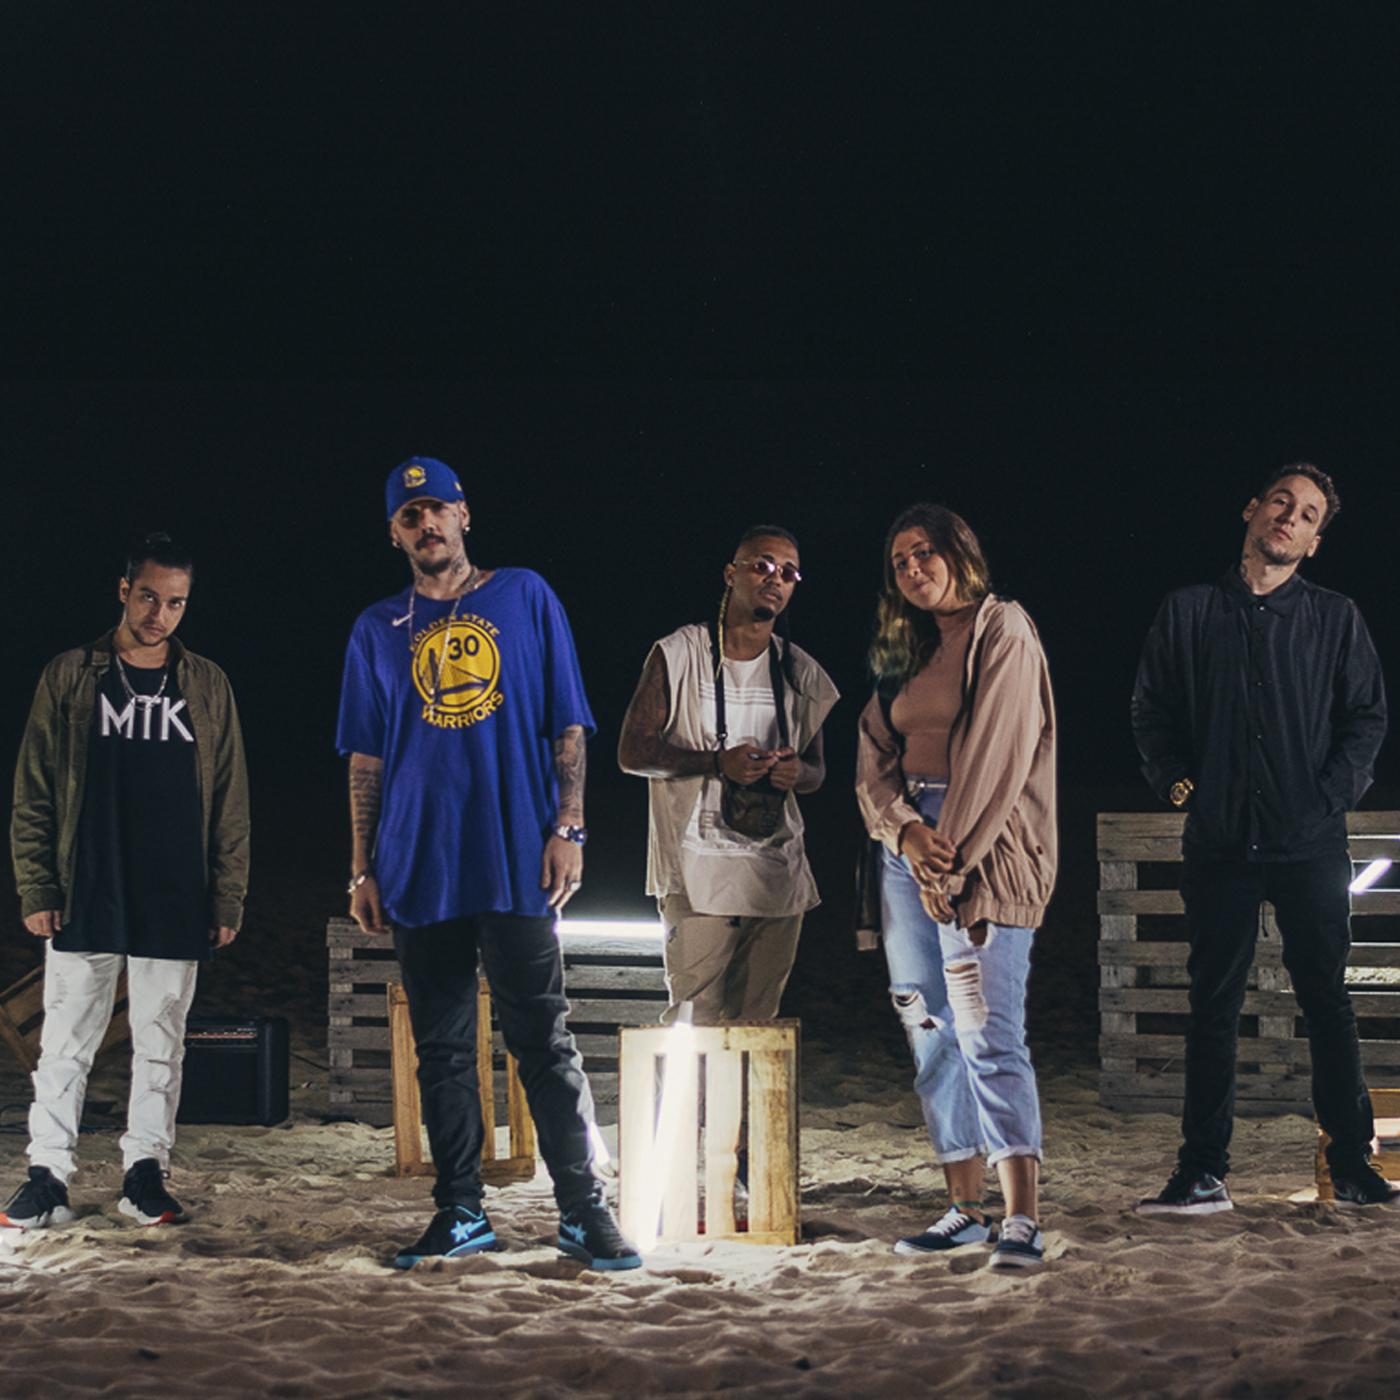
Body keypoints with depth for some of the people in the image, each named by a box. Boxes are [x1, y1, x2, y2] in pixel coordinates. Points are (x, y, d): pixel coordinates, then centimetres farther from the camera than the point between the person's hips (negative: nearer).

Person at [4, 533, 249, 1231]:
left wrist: (227, 900, 4)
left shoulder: (207, 686, 8)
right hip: (84, 903, -1)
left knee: (161, 1044, 6)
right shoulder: (70, 677, 4)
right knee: (65, 1044, 0)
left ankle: (146, 1172, 14)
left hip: (175, 906, 1)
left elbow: (230, 801, 9)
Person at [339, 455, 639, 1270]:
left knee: (544, 1040, -5)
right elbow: (367, 760, 13)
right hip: (419, 865, 3)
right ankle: (461, 1214, 13)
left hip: (516, 859, -3)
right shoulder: (379, 630, 12)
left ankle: (585, 1211, -1)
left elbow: (566, 725, 5)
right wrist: (364, 870, 7)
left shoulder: (525, 598, 7)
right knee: (442, 1048, 6)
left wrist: (568, 828, -5)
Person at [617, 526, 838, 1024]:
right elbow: (632, 752, -4)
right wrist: (719, 762, -17)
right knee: (694, 1020, -10)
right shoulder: (678, 655, 0)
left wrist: (799, 772, -5)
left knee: (759, 1022, 6)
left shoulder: (801, 673, 13)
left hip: (778, 873, 4)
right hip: (699, 871, -4)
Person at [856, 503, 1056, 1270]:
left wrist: (953, 861, -14)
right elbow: (874, 760, 12)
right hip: (908, 841, 7)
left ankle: (1021, 1219, -17)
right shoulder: (904, 651, 20)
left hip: (982, 845, -7)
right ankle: (965, 1208, 9)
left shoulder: (1002, 630, -1)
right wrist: (907, 833, -8)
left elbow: (995, 753, -10)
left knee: (987, 1032, -14)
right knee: (931, 1032, 5)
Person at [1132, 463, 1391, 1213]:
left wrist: (1333, 793, -5)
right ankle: (1203, 1172, 7)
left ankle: (1352, 1163, 12)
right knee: (1213, 1005, 4)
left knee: (1327, 1002, 4)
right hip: (1219, 842, 1)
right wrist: (1175, 781, -1)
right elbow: (1151, 709, 12)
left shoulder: (1335, 619, 8)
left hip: (1310, 843, 0)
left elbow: (1367, 715, 7)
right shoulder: (1188, 613, 9)